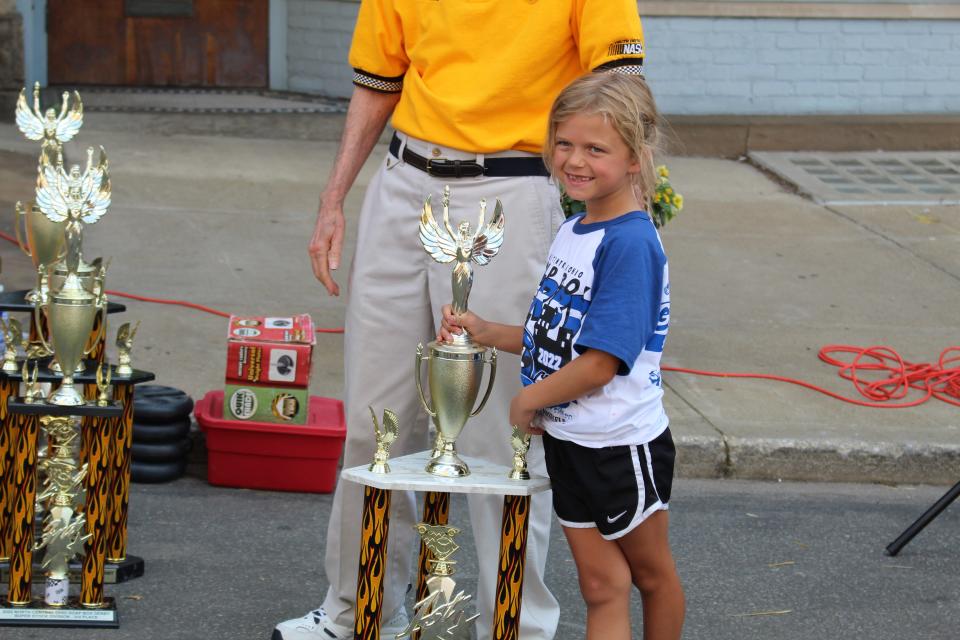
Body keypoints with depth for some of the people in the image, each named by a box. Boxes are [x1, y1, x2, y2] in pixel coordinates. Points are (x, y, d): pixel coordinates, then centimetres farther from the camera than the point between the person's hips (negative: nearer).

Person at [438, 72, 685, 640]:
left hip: (622, 447, -8)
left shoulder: (630, 243, -23)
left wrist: (528, 401, -12)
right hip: (570, 442, 8)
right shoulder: (574, 232, 5)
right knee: (601, 584, 9)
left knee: (652, 573, 14)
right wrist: (483, 332, 2)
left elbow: (600, 363, -25)